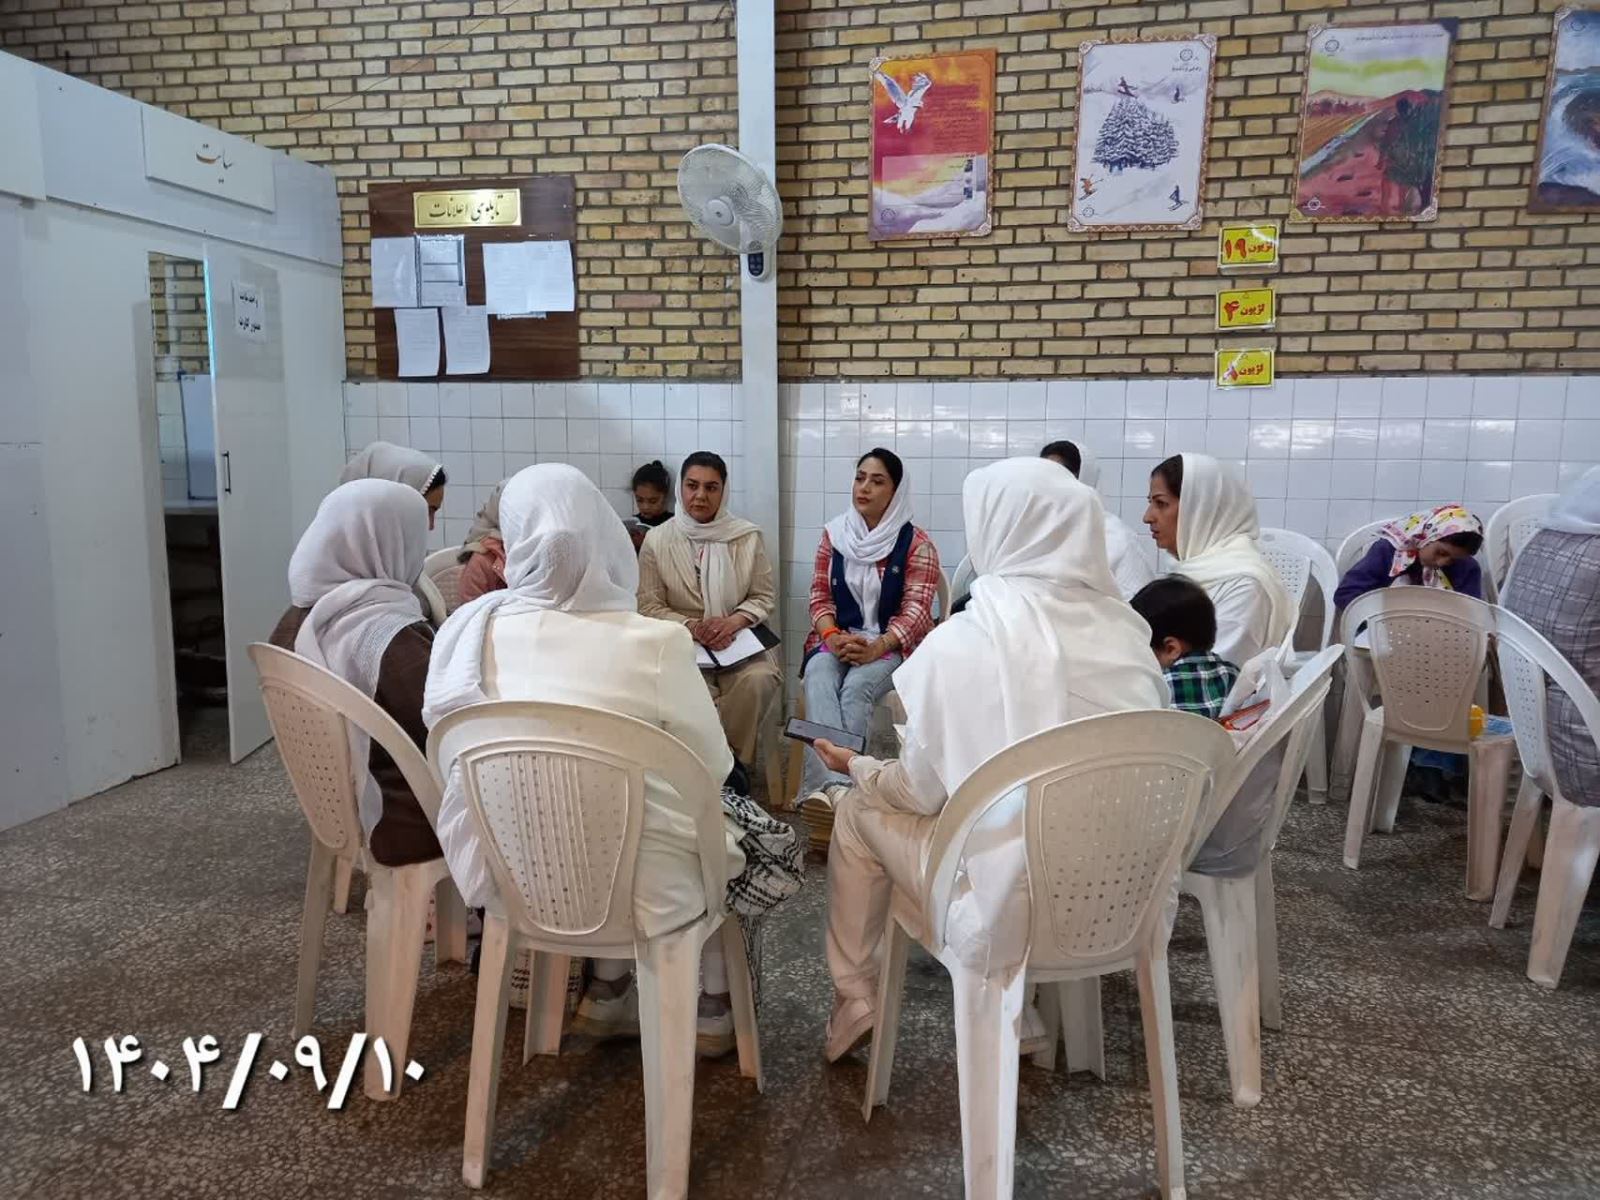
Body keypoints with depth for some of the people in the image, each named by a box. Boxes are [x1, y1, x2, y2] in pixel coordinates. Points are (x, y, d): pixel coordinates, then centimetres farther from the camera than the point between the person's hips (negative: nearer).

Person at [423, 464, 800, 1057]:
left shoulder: (476, 628, -8)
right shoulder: (655, 643, -19)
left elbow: (457, 754, 6)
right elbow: (713, 766, -7)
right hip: (634, 883, -4)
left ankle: (608, 992, 33)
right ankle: (714, 1007, 34)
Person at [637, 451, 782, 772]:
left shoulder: (747, 536, 3)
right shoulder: (657, 540, 1)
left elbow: (765, 595, 6)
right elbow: (649, 606, 0)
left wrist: (733, 621, -14)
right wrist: (692, 628, -17)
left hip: (739, 639, 1)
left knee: (760, 680, -30)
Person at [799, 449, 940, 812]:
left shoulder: (916, 543, -1)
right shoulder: (834, 534, 10)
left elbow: (916, 609, -8)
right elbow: (819, 596, 9)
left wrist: (875, 648, -23)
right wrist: (833, 637, -12)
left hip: (892, 645, -2)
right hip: (838, 639, 3)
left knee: (857, 688, -34)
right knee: (818, 678, -32)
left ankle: (827, 784, -38)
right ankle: (831, 783, -49)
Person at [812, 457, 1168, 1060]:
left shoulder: (961, 642, -17)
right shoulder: (1127, 632, -3)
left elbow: (919, 792, -7)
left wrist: (856, 766, 14)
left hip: (1013, 907, -5)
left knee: (859, 809, 17)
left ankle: (853, 998, 31)